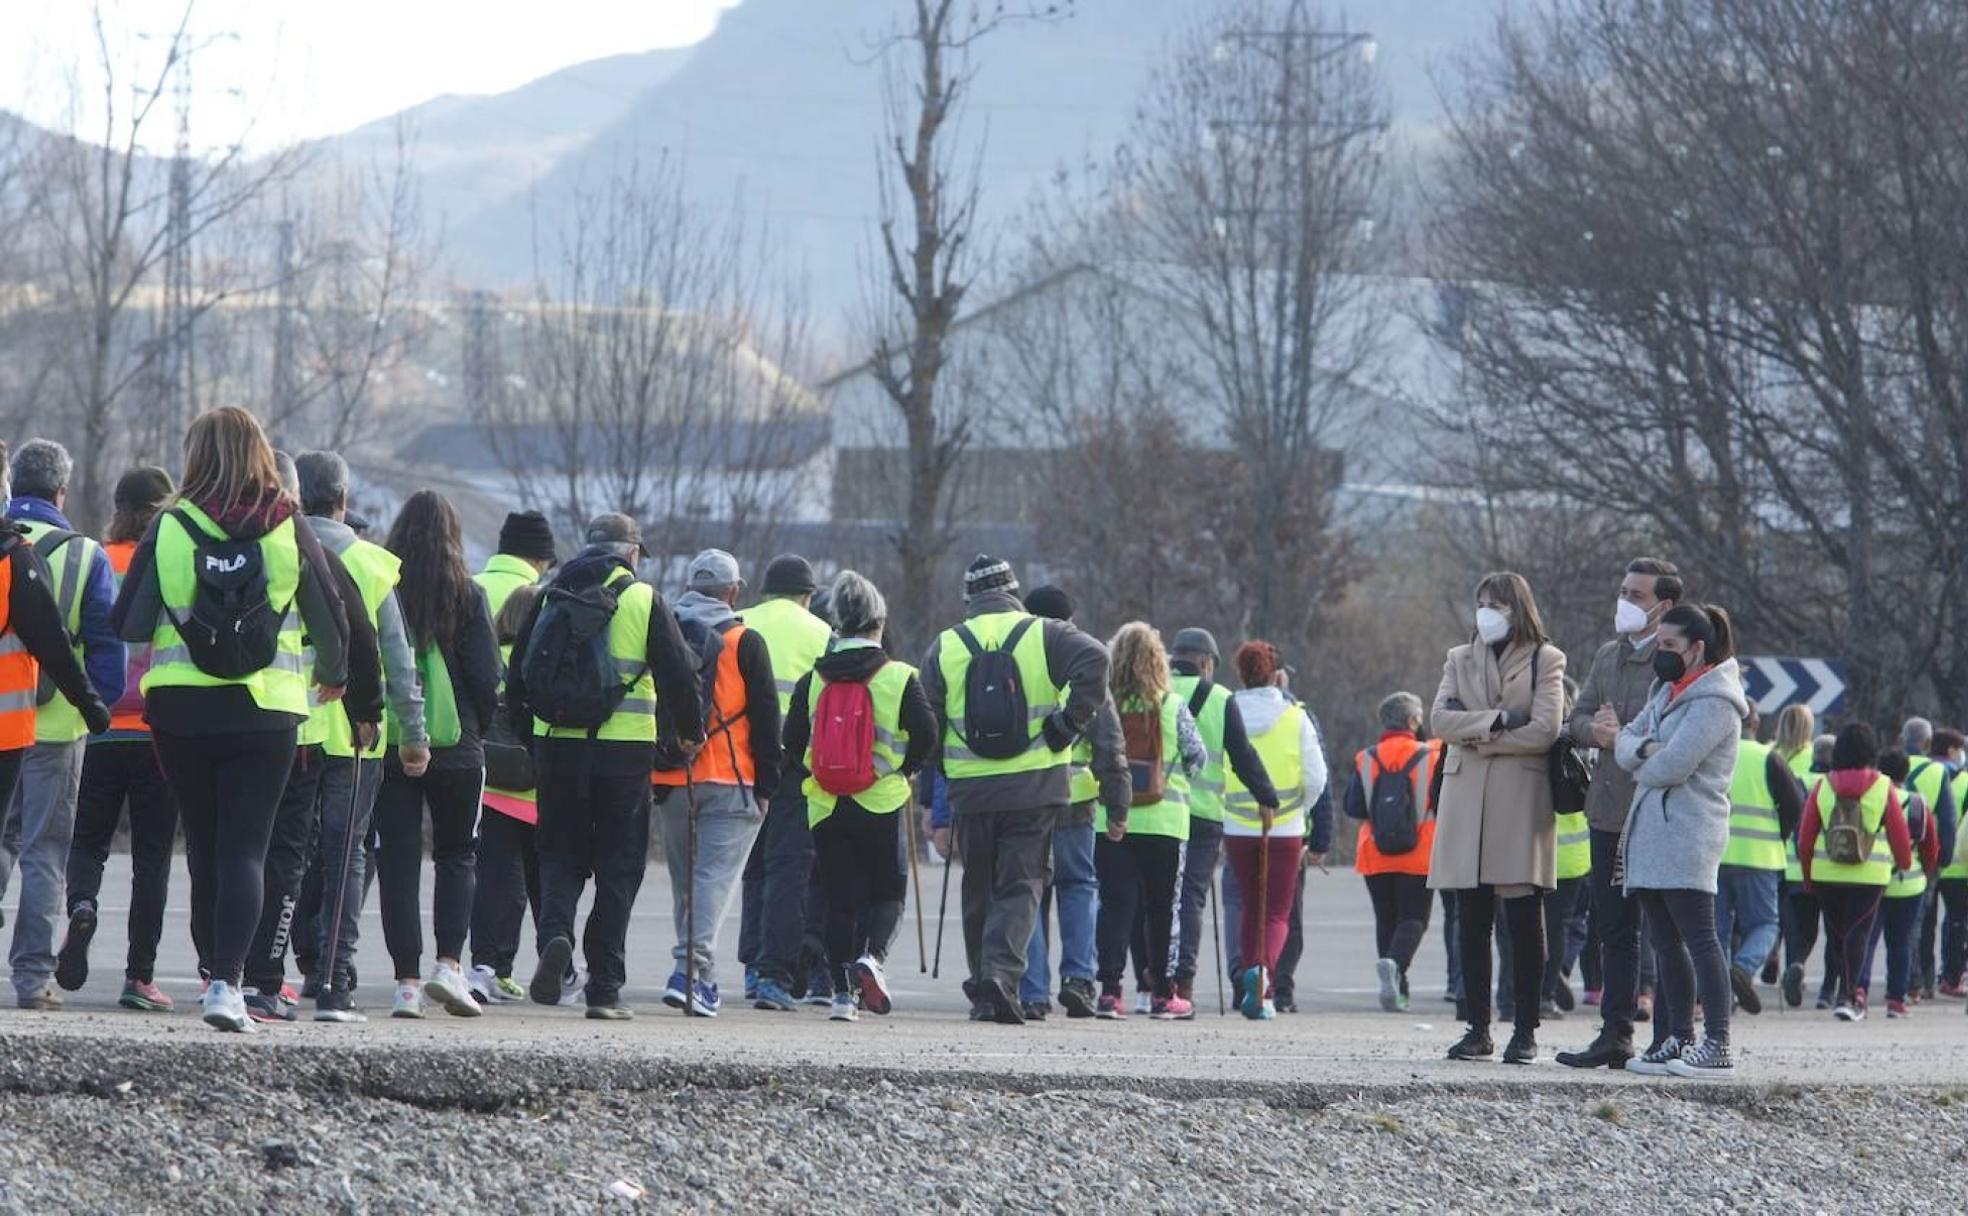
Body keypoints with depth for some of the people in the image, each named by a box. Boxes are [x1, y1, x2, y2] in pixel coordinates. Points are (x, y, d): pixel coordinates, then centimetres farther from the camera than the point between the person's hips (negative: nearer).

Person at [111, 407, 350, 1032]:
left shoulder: (170, 528, -4)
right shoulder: (290, 529, -3)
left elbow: (128, 624, -3)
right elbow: (332, 623, 2)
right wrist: (333, 677, 23)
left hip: (181, 706, 1)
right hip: (266, 709, -1)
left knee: (204, 846, 16)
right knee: (245, 849, -2)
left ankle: (218, 973, 23)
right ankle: (227, 983, -16)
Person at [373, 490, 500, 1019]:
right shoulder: (466, 595, -4)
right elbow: (486, 677, -4)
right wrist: (479, 727, 13)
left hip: (386, 743, 1)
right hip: (454, 746, -1)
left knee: (397, 861, 6)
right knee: (456, 855, 13)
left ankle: (407, 981, 2)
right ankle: (449, 964, -3)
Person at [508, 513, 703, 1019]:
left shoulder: (551, 597, 6)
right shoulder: (644, 601, -3)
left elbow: (518, 673, 10)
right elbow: (680, 673, -4)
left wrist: (528, 737, 22)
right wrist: (689, 733, 13)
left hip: (558, 748, 2)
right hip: (624, 750, -2)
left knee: (560, 855, 14)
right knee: (619, 864, 6)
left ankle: (554, 934, -16)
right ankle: (604, 988, 4)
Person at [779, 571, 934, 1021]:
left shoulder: (813, 680, 2)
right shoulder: (900, 679, -7)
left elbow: (793, 740, 2)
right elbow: (925, 735, -9)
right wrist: (905, 769, 10)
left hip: (825, 808, 2)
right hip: (881, 806, -2)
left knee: (840, 898, 10)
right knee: (885, 891, 11)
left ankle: (842, 992, 4)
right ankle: (870, 955, -16)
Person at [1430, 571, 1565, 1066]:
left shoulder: (1545, 660, 5)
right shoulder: (1460, 660, 17)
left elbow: (1544, 731, -6)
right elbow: (1439, 720, 3)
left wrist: (1475, 736, -5)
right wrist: (1497, 719, -10)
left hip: (1520, 800, -4)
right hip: (1466, 799, 4)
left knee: (1523, 922, -5)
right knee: (1472, 923, 2)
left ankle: (1525, 1031, -2)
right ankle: (1477, 1029, 6)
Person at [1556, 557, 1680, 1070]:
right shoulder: (1607, 657, 16)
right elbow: (1579, 721, 12)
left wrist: (1624, 736, -18)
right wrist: (1597, 731, -9)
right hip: (1610, 810, 8)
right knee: (1614, 928, 11)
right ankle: (1615, 1035, 16)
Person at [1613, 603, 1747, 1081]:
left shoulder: (1714, 702, -10)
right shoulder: (1668, 693, 20)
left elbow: (1673, 765, -19)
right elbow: (1626, 741, 15)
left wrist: (1642, 768, 2)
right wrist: (1645, 749, -8)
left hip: (1687, 836, -10)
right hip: (1651, 833, 10)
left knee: (1699, 938, -13)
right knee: (1668, 943, 11)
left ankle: (1718, 1046, -17)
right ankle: (1679, 1041, 15)